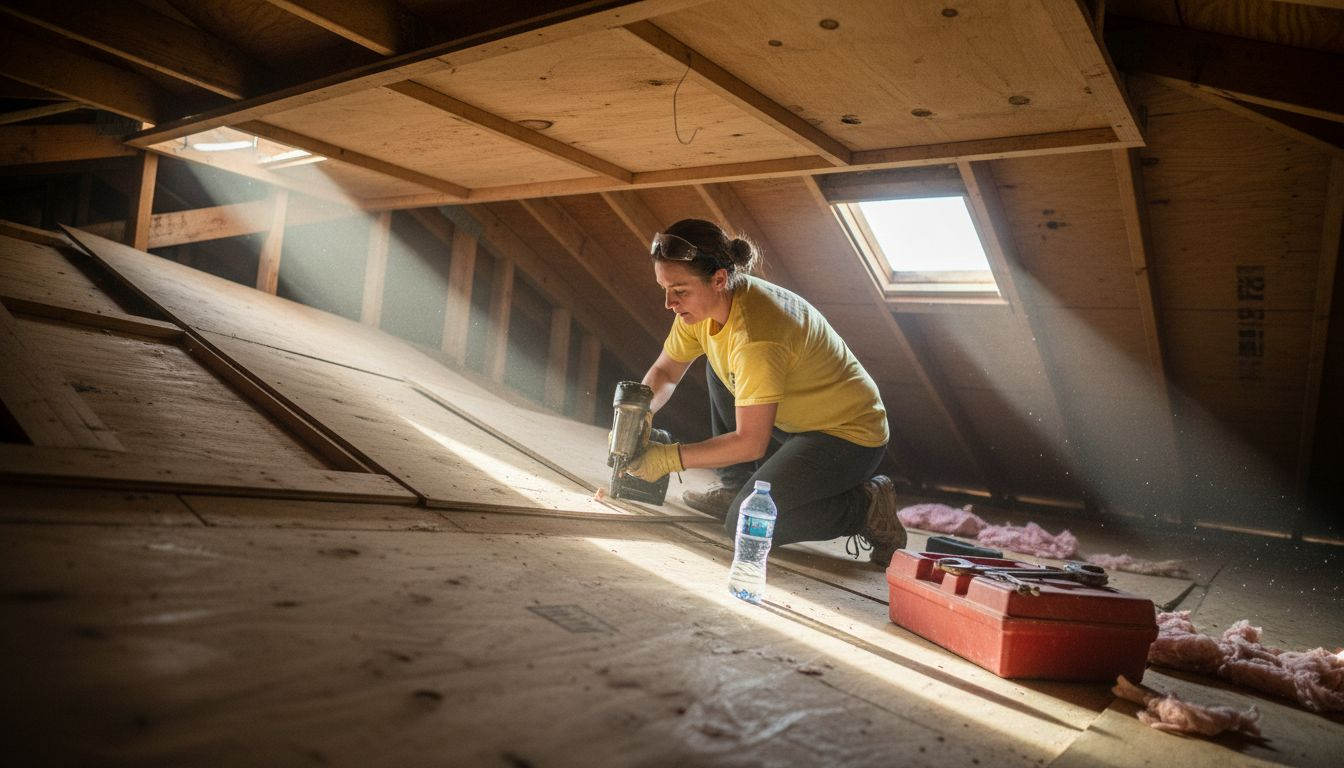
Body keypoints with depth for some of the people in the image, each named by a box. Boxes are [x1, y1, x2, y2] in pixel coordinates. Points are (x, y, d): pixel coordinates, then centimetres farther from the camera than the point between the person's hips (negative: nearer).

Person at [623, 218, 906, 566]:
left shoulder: (756, 335, -32)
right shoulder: (702, 303, -6)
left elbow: (750, 443, -27)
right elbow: (665, 371, 7)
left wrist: (670, 457, -23)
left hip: (847, 432, -9)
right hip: (796, 419, 9)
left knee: (744, 524, -19)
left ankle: (868, 509, -3)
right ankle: (736, 488, 13)